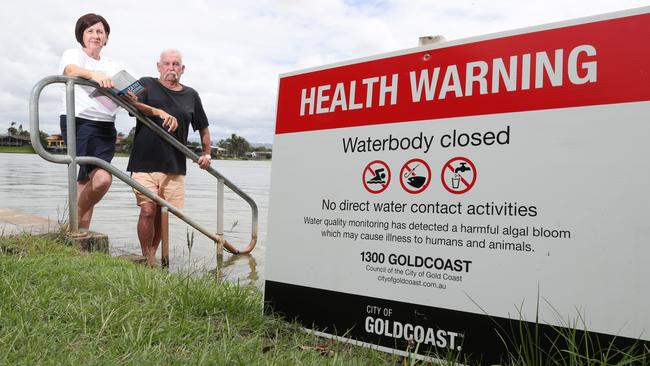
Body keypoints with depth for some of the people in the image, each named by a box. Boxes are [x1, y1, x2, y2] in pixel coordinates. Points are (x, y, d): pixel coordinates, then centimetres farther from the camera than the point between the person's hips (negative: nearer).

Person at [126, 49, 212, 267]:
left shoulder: (191, 95, 13)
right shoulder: (146, 85, 4)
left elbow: (203, 127, 25)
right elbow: (137, 105, -17)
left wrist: (206, 153, 17)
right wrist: (136, 104, -40)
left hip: (174, 166, 3)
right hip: (145, 162, -3)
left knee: (162, 213, 9)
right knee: (148, 210, -9)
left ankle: (152, 257, 24)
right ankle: (147, 260, 6)